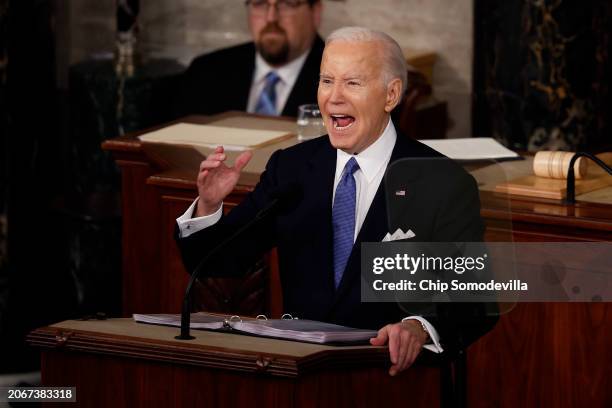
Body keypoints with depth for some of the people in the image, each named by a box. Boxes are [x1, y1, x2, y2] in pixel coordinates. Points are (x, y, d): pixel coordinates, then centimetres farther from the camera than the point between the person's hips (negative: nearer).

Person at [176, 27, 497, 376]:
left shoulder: (445, 186, -2)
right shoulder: (290, 167, 12)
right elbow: (216, 264, 15)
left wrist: (418, 328, -32)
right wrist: (209, 206, -7)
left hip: (392, 372, -2)